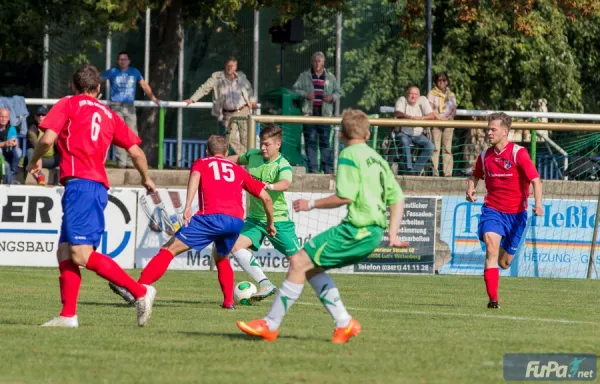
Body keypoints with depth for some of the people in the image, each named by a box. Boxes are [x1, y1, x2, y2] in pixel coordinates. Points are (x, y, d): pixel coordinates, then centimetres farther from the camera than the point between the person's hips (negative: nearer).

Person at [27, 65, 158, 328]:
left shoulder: (68, 104, 6)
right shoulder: (109, 115, 20)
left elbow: (47, 139, -7)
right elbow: (136, 151, 15)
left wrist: (35, 161, 13)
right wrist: (147, 180, 32)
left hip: (79, 183, -8)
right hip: (99, 185, 8)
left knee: (81, 255, -15)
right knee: (65, 253, 11)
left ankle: (140, 291, -18)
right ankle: (68, 314, 4)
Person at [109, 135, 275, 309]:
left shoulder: (201, 163, 22)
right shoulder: (238, 170, 31)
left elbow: (195, 176, -3)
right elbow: (266, 197, 29)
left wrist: (188, 206, -15)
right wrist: (270, 223, 43)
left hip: (213, 216, -4)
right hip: (237, 220, 4)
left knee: (170, 249, -3)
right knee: (221, 258, 32)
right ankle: (229, 301, 20)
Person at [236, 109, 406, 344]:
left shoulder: (349, 155, -6)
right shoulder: (377, 159, 20)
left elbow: (346, 196, -16)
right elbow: (397, 198, 19)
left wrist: (312, 205, -4)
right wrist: (392, 234, 16)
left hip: (356, 229, -9)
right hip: (373, 231, 9)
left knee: (299, 262, -7)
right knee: (311, 267, 17)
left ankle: (270, 325, -6)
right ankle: (344, 323, 9)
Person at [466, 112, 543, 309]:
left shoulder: (518, 153, -11)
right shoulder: (485, 156, 3)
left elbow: (536, 180, -14)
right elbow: (475, 176, 22)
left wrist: (538, 204, -29)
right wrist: (470, 190, 0)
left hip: (516, 213, -2)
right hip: (492, 209, 2)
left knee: (504, 262, 7)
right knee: (491, 248, -24)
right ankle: (493, 298, -24)